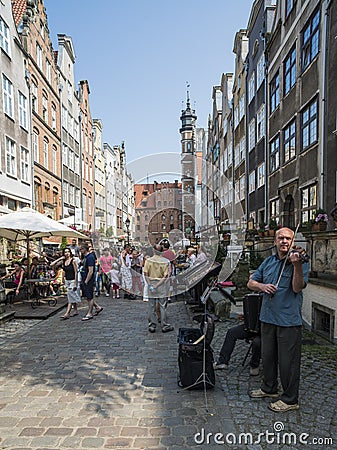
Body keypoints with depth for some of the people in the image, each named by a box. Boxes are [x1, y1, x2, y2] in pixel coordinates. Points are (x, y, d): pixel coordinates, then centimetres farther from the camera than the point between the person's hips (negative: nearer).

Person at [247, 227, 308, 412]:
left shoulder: (300, 262, -6)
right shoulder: (268, 262, 10)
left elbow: (297, 288, -19)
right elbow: (251, 282, 12)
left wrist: (297, 265, -32)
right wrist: (262, 286, -9)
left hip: (289, 320, -6)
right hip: (268, 317, 6)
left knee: (288, 361, 4)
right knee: (268, 356, 19)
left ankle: (290, 399, 22)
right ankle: (269, 388, 39)